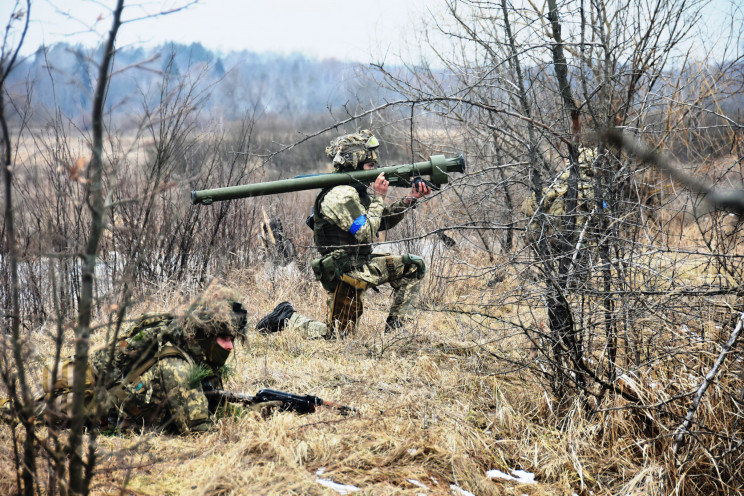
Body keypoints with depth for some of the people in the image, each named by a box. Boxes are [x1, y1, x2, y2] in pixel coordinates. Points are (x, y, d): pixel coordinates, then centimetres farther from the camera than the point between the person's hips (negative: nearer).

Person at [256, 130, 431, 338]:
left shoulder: (355, 190, 11)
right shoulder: (340, 195, -20)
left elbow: (383, 221, 17)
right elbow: (367, 233, -23)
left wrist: (410, 200, 6)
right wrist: (378, 197, -15)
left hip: (362, 264, 10)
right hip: (345, 273, -10)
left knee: (413, 266, 7)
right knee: (336, 335, -5)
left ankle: (394, 328, 9)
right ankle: (287, 318, 13)